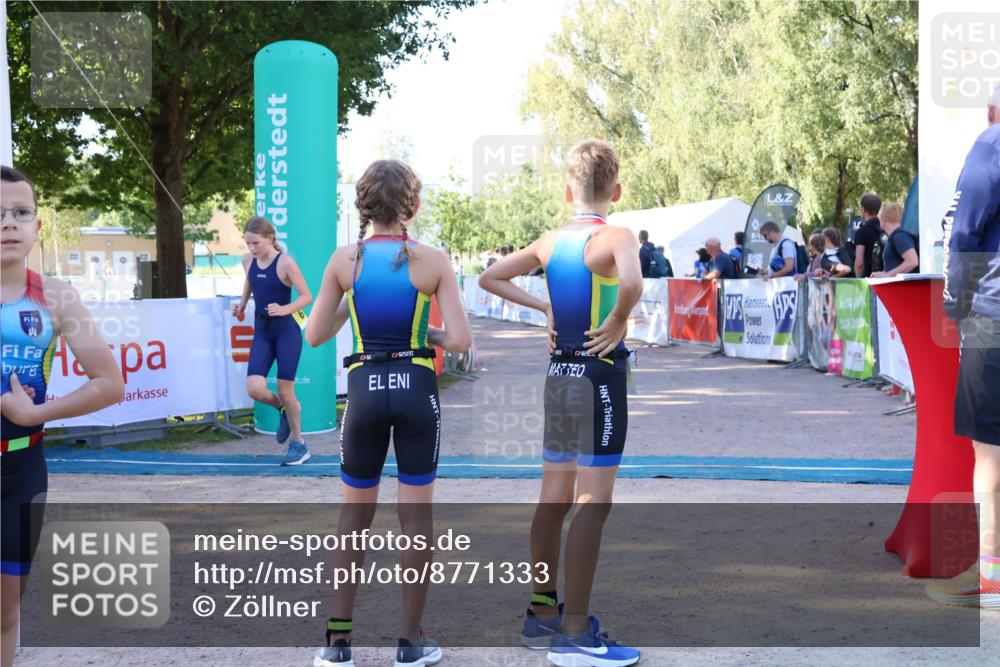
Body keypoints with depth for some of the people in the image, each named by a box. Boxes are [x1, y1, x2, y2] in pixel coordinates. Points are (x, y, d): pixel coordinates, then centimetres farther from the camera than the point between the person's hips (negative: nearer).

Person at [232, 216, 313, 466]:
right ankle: (283, 409, 22)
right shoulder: (248, 261, 2)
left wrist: (284, 309, -25)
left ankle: (298, 445, 20)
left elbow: (307, 296, -10)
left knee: (285, 391, 1)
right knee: (254, 388, -12)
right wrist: (242, 304, 10)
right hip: (262, 332, 5)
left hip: (287, 330, -5)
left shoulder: (285, 263, -14)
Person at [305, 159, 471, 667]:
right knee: (417, 515, 8)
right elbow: (460, 341, -9)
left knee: (355, 514, 14)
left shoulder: (345, 260, -1)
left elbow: (315, 336, 4)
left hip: (366, 388, 1)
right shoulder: (433, 261, -5)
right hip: (416, 389, -1)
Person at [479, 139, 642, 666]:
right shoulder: (616, 237, -12)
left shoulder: (551, 241, 6)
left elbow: (489, 278, 14)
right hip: (600, 374, -7)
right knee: (593, 503, -4)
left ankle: (542, 614, 25)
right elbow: (631, 283, -34)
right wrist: (617, 324, -17)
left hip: (559, 373, 7)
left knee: (555, 498, 14)